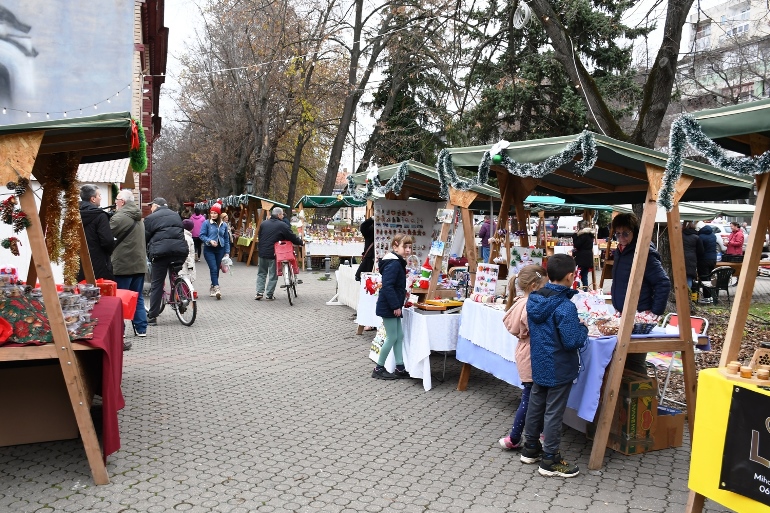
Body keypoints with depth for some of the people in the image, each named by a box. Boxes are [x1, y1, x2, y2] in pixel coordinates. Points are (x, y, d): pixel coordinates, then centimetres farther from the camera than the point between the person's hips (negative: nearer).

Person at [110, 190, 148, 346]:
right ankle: (141, 328, 17)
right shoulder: (138, 218, 13)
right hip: (139, 264, 8)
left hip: (123, 265, -8)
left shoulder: (119, 217, -14)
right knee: (138, 298, 14)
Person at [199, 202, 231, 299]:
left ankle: (212, 287, 23)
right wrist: (210, 241, -20)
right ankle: (216, 288, -15)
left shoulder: (224, 225, 7)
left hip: (220, 250, 4)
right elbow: (202, 235, -3)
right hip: (209, 250, -4)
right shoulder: (206, 223, -3)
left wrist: (227, 252, 8)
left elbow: (227, 239, 11)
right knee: (213, 269, -12)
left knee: (217, 269, 9)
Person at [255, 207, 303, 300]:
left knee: (261, 273, 16)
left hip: (262, 252, 5)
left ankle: (259, 292, 8)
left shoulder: (263, 224, 8)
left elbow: (259, 237, 15)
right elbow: (292, 237, -8)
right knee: (273, 275, 5)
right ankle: (269, 295, 5)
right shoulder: (282, 225, -9)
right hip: (274, 254, -5)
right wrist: (301, 242, 7)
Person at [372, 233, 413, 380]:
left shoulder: (398, 263, 13)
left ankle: (400, 368, 18)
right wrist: (396, 306, -24)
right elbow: (387, 286, -27)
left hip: (392, 307, 10)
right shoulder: (393, 264, -20)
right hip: (388, 308, -10)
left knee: (399, 336, 12)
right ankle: (378, 369, 11)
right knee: (392, 337, -1)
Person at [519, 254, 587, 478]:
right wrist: (583, 328, -5)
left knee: (535, 405, 19)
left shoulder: (534, 299, -2)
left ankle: (530, 448, 34)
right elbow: (573, 342, -25)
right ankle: (550, 460, 15)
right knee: (554, 412, 3)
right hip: (559, 369, -8)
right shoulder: (565, 307, -25)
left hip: (538, 364, 8)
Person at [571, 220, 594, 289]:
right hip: (587, 258, 10)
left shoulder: (584, 235, -16)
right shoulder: (589, 235, 14)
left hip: (582, 259, -10)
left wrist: (575, 235, -11)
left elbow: (576, 245, -17)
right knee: (584, 276, 12)